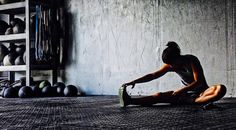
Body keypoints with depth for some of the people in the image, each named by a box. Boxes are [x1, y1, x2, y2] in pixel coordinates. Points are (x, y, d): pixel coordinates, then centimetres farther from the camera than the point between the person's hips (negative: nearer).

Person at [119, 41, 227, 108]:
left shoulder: (191, 60, -17)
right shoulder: (170, 65, -3)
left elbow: (199, 82, -23)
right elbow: (153, 75, -7)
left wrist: (181, 90, -32)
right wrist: (134, 82, -18)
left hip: (201, 92, -3)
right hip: (187, 93, 3)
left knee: (221, 89, -35)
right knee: (160, 96, -19)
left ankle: (191, 102, -42)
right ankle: (129, 100, -37)